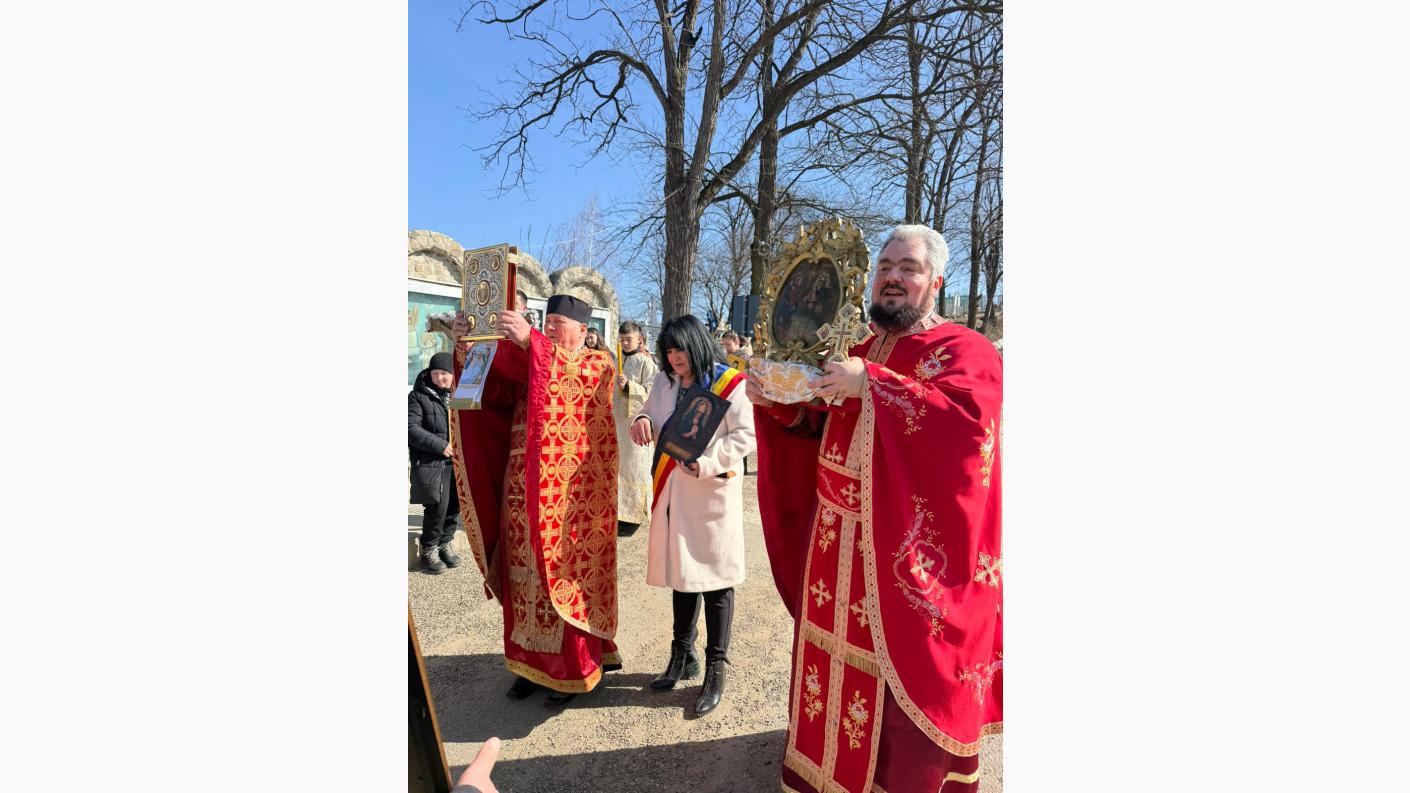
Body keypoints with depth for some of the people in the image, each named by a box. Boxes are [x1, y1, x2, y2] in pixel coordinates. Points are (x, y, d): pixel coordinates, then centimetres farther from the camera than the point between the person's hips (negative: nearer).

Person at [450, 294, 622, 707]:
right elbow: (487, 386, 3)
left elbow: (572, 377, -23)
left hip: (569, 495, -5)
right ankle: (534, 660, 25)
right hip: (523, 490, 5)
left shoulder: (598, 362, 0)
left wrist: (529, 341, -34)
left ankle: (575, 668, 17)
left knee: (566, 574, 2)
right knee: (525, 574, 10)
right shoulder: (527, 364, 15)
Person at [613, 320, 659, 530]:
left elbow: (650, 391, -11)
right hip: (618, 416, 6)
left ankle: (636, 512, 7)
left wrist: (628, 386, -21)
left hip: (636, 418, -6)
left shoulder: (645, 361, -6)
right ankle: (621, 507, 20)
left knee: (634, 464, -2)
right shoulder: (618, 359, 13)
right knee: (619, 463, 10)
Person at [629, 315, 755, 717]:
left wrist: (705, 462, -24)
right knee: (681, 572, 17)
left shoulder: (729, 383, -11)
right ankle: (682, 657, 34)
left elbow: (746, 435, -14)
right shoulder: (664, 382, 8)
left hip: (712, 495, -6)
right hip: (673, 493, 6)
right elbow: (652, 419, 19)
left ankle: (716, 669, 19)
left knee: (715, 578, 4)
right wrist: (642, 421, -5)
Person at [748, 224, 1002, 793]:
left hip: (911, 556, -6)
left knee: (909, 684, 6)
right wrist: (779, 406, -1)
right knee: (835, 654, 17)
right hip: (838, 548, 6)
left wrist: (870, 385, -28)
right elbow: (821, 435, 18)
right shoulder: (857, 353, 13)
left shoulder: (964, 351, -7)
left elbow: (966, 420, -28)